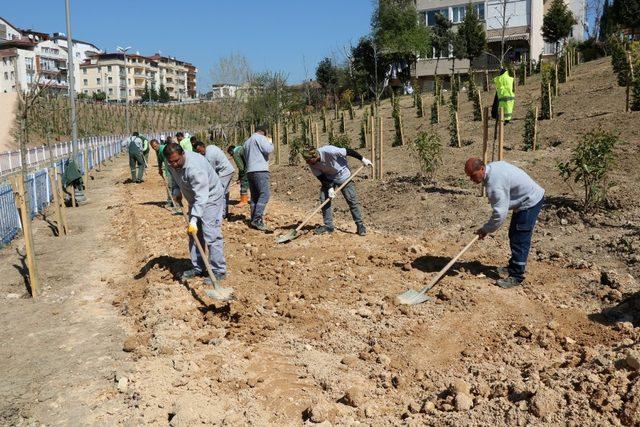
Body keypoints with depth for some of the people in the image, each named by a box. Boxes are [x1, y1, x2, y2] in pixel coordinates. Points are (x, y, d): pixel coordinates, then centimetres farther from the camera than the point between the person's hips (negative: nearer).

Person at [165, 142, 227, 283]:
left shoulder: (194, 167, -35)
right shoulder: (172, 164, -8)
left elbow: (202, 196, -38)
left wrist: (194, 220, -42)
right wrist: (176, 191, -2)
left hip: (210, 198, -9)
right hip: (194, 199, 9)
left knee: (211, 235, -14)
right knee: (194, 234, 10)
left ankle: (218, 271, -9)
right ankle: (198, 267, 21)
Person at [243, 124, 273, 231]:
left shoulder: (247, 142, 26)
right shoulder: (260, 138, -2)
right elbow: (268, 150, -11)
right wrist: (270, 143, 7)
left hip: (249, 171, 9)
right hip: (260, 170, -9)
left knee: (254, 197, 9)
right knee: (264, 195, -13)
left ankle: (254, 220, 7)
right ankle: (257, 219, -20)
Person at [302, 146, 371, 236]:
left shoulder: (329, 151, -36)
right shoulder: (312, 164, -18)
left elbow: (348, 151, -26)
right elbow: (320, 177, -10)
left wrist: (363, 159, -18)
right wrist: (329, 188, -23)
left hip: (342, 175, -5)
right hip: (328, 178, 5)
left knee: (352, 200, -6)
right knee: (324, 199, -5)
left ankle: (360, 225, 2)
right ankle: (328, 226, 5)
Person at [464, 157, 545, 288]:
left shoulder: (494, 184, -31)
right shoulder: (493, 165, -2)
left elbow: (500, 214, -29)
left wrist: (485, 230, -17)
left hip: (530, 202, -11)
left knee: (519, 240, -8)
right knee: (514, 236, 19)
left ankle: (516, 276, -2)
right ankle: (513, 267, 32)